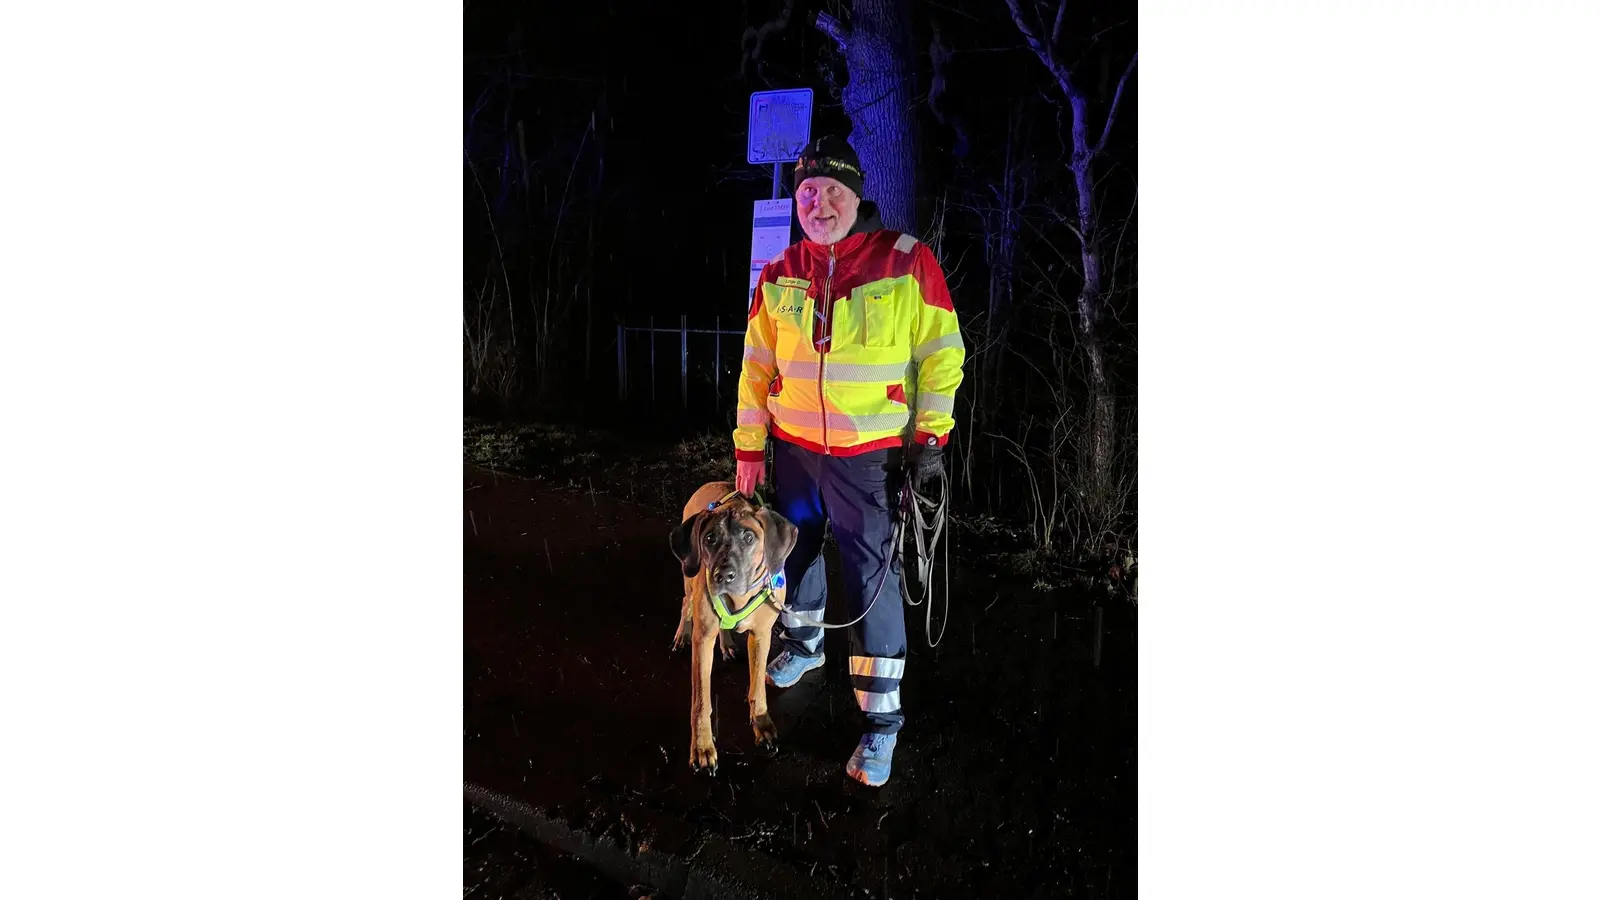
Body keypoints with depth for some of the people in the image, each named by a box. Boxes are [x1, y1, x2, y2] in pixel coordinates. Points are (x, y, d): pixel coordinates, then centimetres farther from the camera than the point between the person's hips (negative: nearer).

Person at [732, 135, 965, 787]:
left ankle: (882, 718, 6)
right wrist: (749, 445, 6)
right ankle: (802, 643, 47)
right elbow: (758, 366, 8)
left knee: (872, 576, -4)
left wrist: (930, 436, -8)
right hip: (792, 446, 5)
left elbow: (942, 352, -5)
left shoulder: (906, 261, -9)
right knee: (795, 549, 20)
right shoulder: (779, 276, 2)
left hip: (867, 456, -4)